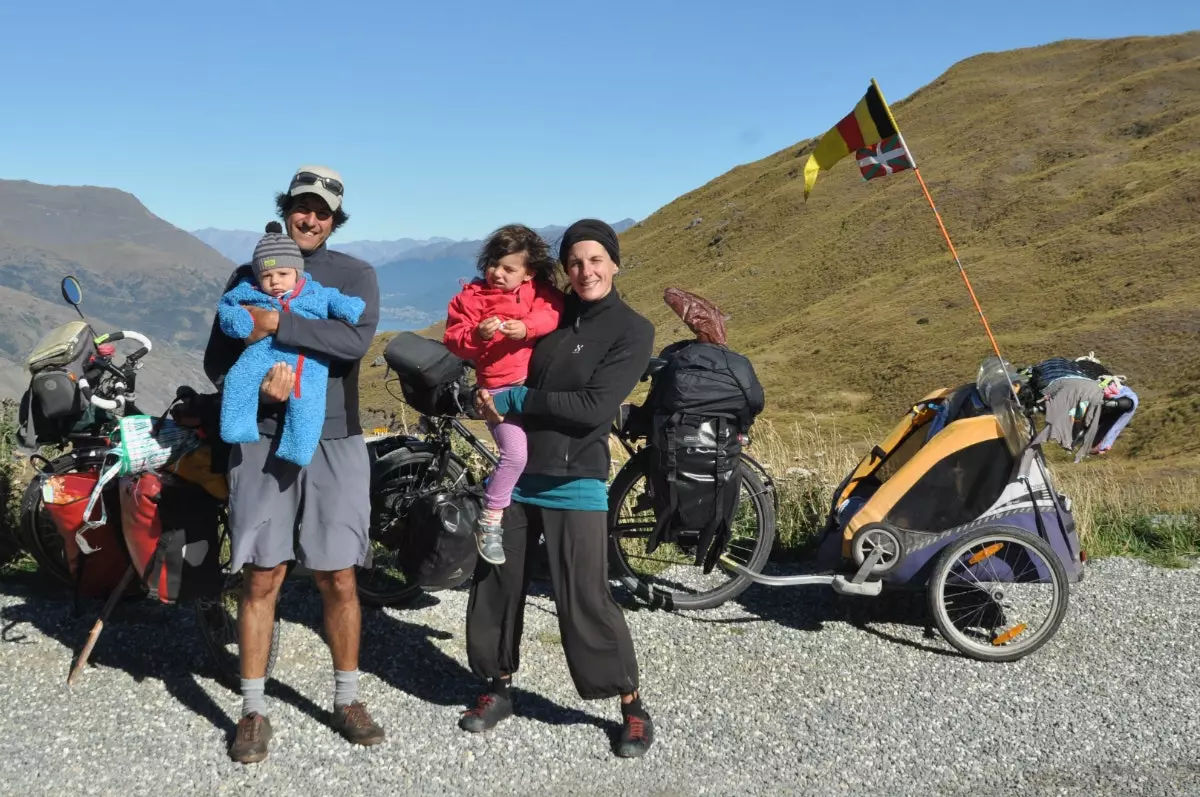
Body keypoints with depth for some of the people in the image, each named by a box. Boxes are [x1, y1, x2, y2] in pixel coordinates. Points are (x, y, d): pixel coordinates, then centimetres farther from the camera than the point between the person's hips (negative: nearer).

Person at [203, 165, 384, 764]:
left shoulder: (354, 275, 5)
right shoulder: (248, 275, 11)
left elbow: (357, 339, -15)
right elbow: (216, 358, 7)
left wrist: (278, 325, -19)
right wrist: (256, 385, -12)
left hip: (335, 444, 0)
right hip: (263, 441, 1)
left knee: (337, 579, 5)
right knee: (261, 578, 2)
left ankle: (347, 699, 20)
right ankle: (253, 710, 13)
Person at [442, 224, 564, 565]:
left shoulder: (538, 291, 8)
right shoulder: (472, 297, 0)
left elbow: (552, 312, -10)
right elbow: (454, 339, -6)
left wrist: (527, 327, -26)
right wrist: (478, 335, -25)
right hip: (501, 390, -4)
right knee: (516, 454, -17)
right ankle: (489, 523, -4)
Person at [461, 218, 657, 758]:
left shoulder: (632, 330, -7)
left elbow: (595, 406, -18)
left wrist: (512, 400, -15)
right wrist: (490, 397, 1)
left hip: (575, 482, -5)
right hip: (515, 472, 5)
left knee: (586, 601, -4)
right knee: (496, 586, 12)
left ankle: (632, 707, 14)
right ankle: (498, 688, 31)